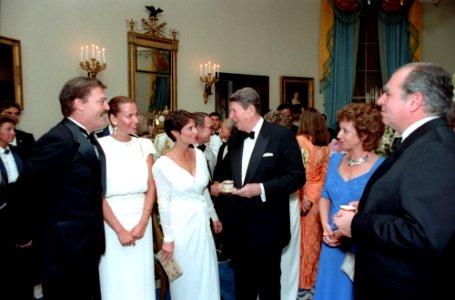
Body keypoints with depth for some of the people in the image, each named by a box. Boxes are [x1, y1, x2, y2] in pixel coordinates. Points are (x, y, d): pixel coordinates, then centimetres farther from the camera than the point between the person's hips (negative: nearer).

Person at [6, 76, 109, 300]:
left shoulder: (88, 140, 7)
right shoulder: (59, 140, -22)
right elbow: (23, 192, -21)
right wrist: (25, 236, -7)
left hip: (86, 248, 9)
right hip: (65, 251, -8)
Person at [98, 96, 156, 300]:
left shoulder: (145, 145, 4)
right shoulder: (101, 146, -8)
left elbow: (151, 187, 3)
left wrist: (143, 223, -6)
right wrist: (120, 230, -12)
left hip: (141, 221, 4)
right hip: (112, 222, -3)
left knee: (142, 280, 12)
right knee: (117, 282, 8)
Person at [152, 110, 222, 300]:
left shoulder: (199, 154, 1)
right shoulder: (162, 164, -16)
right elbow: (163, 204, -11)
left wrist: (214, 217, 17)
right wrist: (168, 238, -10)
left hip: (202, 222, 5)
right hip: (181, 226, -5)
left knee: (207, 276, 16)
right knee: (186, 277, 11)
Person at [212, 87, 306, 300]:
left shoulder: (282, 135, -11)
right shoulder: (234, 140, 9)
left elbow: (297, 176, -13)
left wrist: (262, 188, -21)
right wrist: (225, 183, -2)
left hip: (267, 226, -5)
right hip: (240, 226, 6)